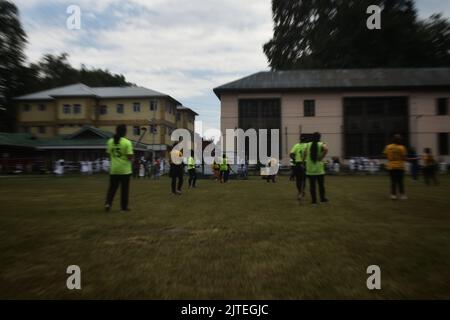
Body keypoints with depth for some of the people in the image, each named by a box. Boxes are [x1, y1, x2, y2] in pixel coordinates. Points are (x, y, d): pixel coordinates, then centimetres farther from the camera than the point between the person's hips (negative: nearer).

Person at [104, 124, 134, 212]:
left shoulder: (110, 141, 3)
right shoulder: (127, 142, -12)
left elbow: (109, 154, 10)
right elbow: (130, 157, -15)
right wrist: (131, 158, 5)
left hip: (114, 169, 4)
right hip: (125, 169, -4)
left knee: (112, 188, 15)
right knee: (124, 189, 8)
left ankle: (108, 203, -1)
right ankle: (124, 207, 15)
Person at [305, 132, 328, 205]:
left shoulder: (308, 144, 6)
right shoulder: (322, 144, -3)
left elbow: (306, 154, -1)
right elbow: (326, 149, -25)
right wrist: (321, 157, -14)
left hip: (310, 168, 2)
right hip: (319, 168, -2)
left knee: (312, 185, 4)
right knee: (321, 184, 10)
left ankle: (314, 200, 7)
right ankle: (322, 199, 18)